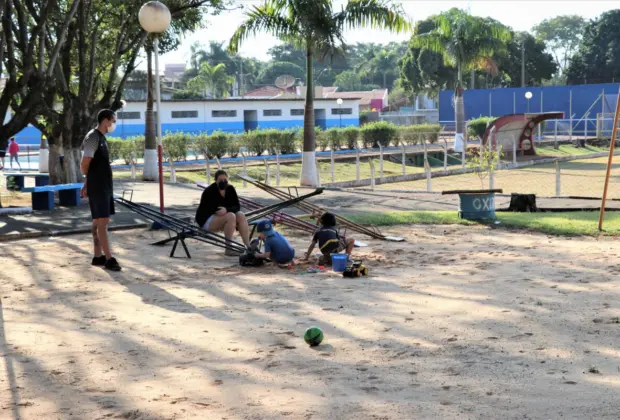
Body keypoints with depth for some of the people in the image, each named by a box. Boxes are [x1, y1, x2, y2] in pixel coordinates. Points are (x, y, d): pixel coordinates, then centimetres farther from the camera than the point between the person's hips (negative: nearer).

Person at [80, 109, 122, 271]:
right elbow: (85, 164, -16)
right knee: (102, 222, -9)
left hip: (105, 186, 9)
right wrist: (89, 181, 3)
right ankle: (109, 259, -10)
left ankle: (98, 256, 18)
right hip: (97, 187, -9)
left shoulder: (101, 138, 15)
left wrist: (87, 183, 19)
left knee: (99, 222, 12)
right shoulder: (93, 137, -14)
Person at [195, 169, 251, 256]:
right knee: (231, 216, -31)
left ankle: (248, 246, -25)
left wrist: (226, 210, -27)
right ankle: (229, 249, -31)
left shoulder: (230, 189, 0)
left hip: (223, 216, 7)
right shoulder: (209, 191, -17)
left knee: (241, 216, -18)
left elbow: (237, 206, -6)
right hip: (206, 220, -7)